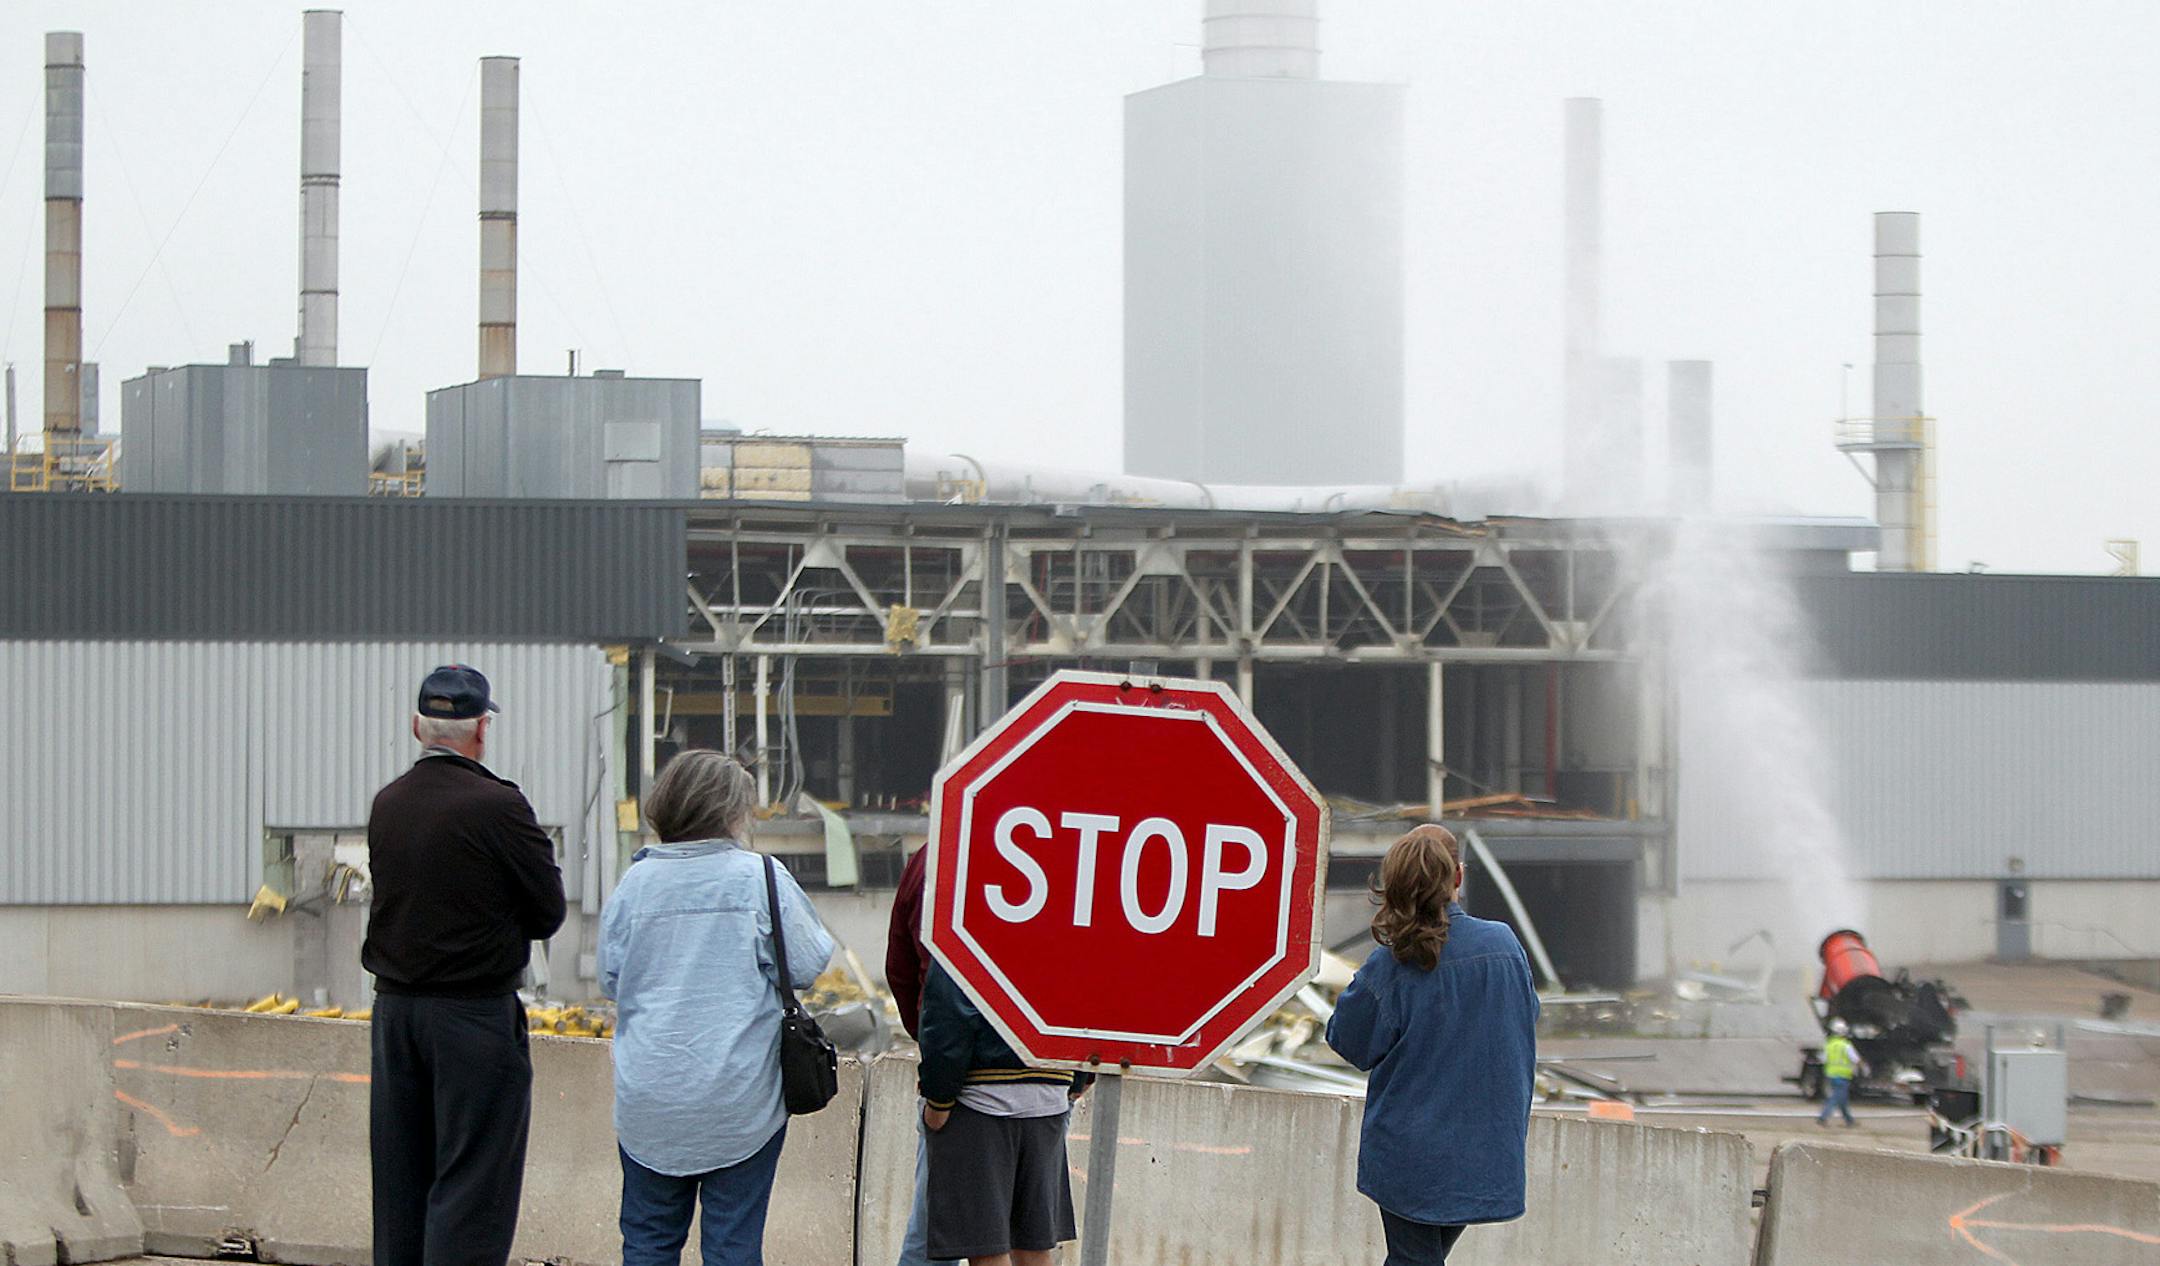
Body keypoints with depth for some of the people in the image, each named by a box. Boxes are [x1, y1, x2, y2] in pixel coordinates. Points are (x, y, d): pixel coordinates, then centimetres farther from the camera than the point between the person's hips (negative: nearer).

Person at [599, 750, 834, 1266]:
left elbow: (610, 980, 9)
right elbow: (805, 966, -5)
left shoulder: (636, 881, 1)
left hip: (649, 1100, 2)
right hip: (739, 1101, -2)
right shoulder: (761, 878, -8)